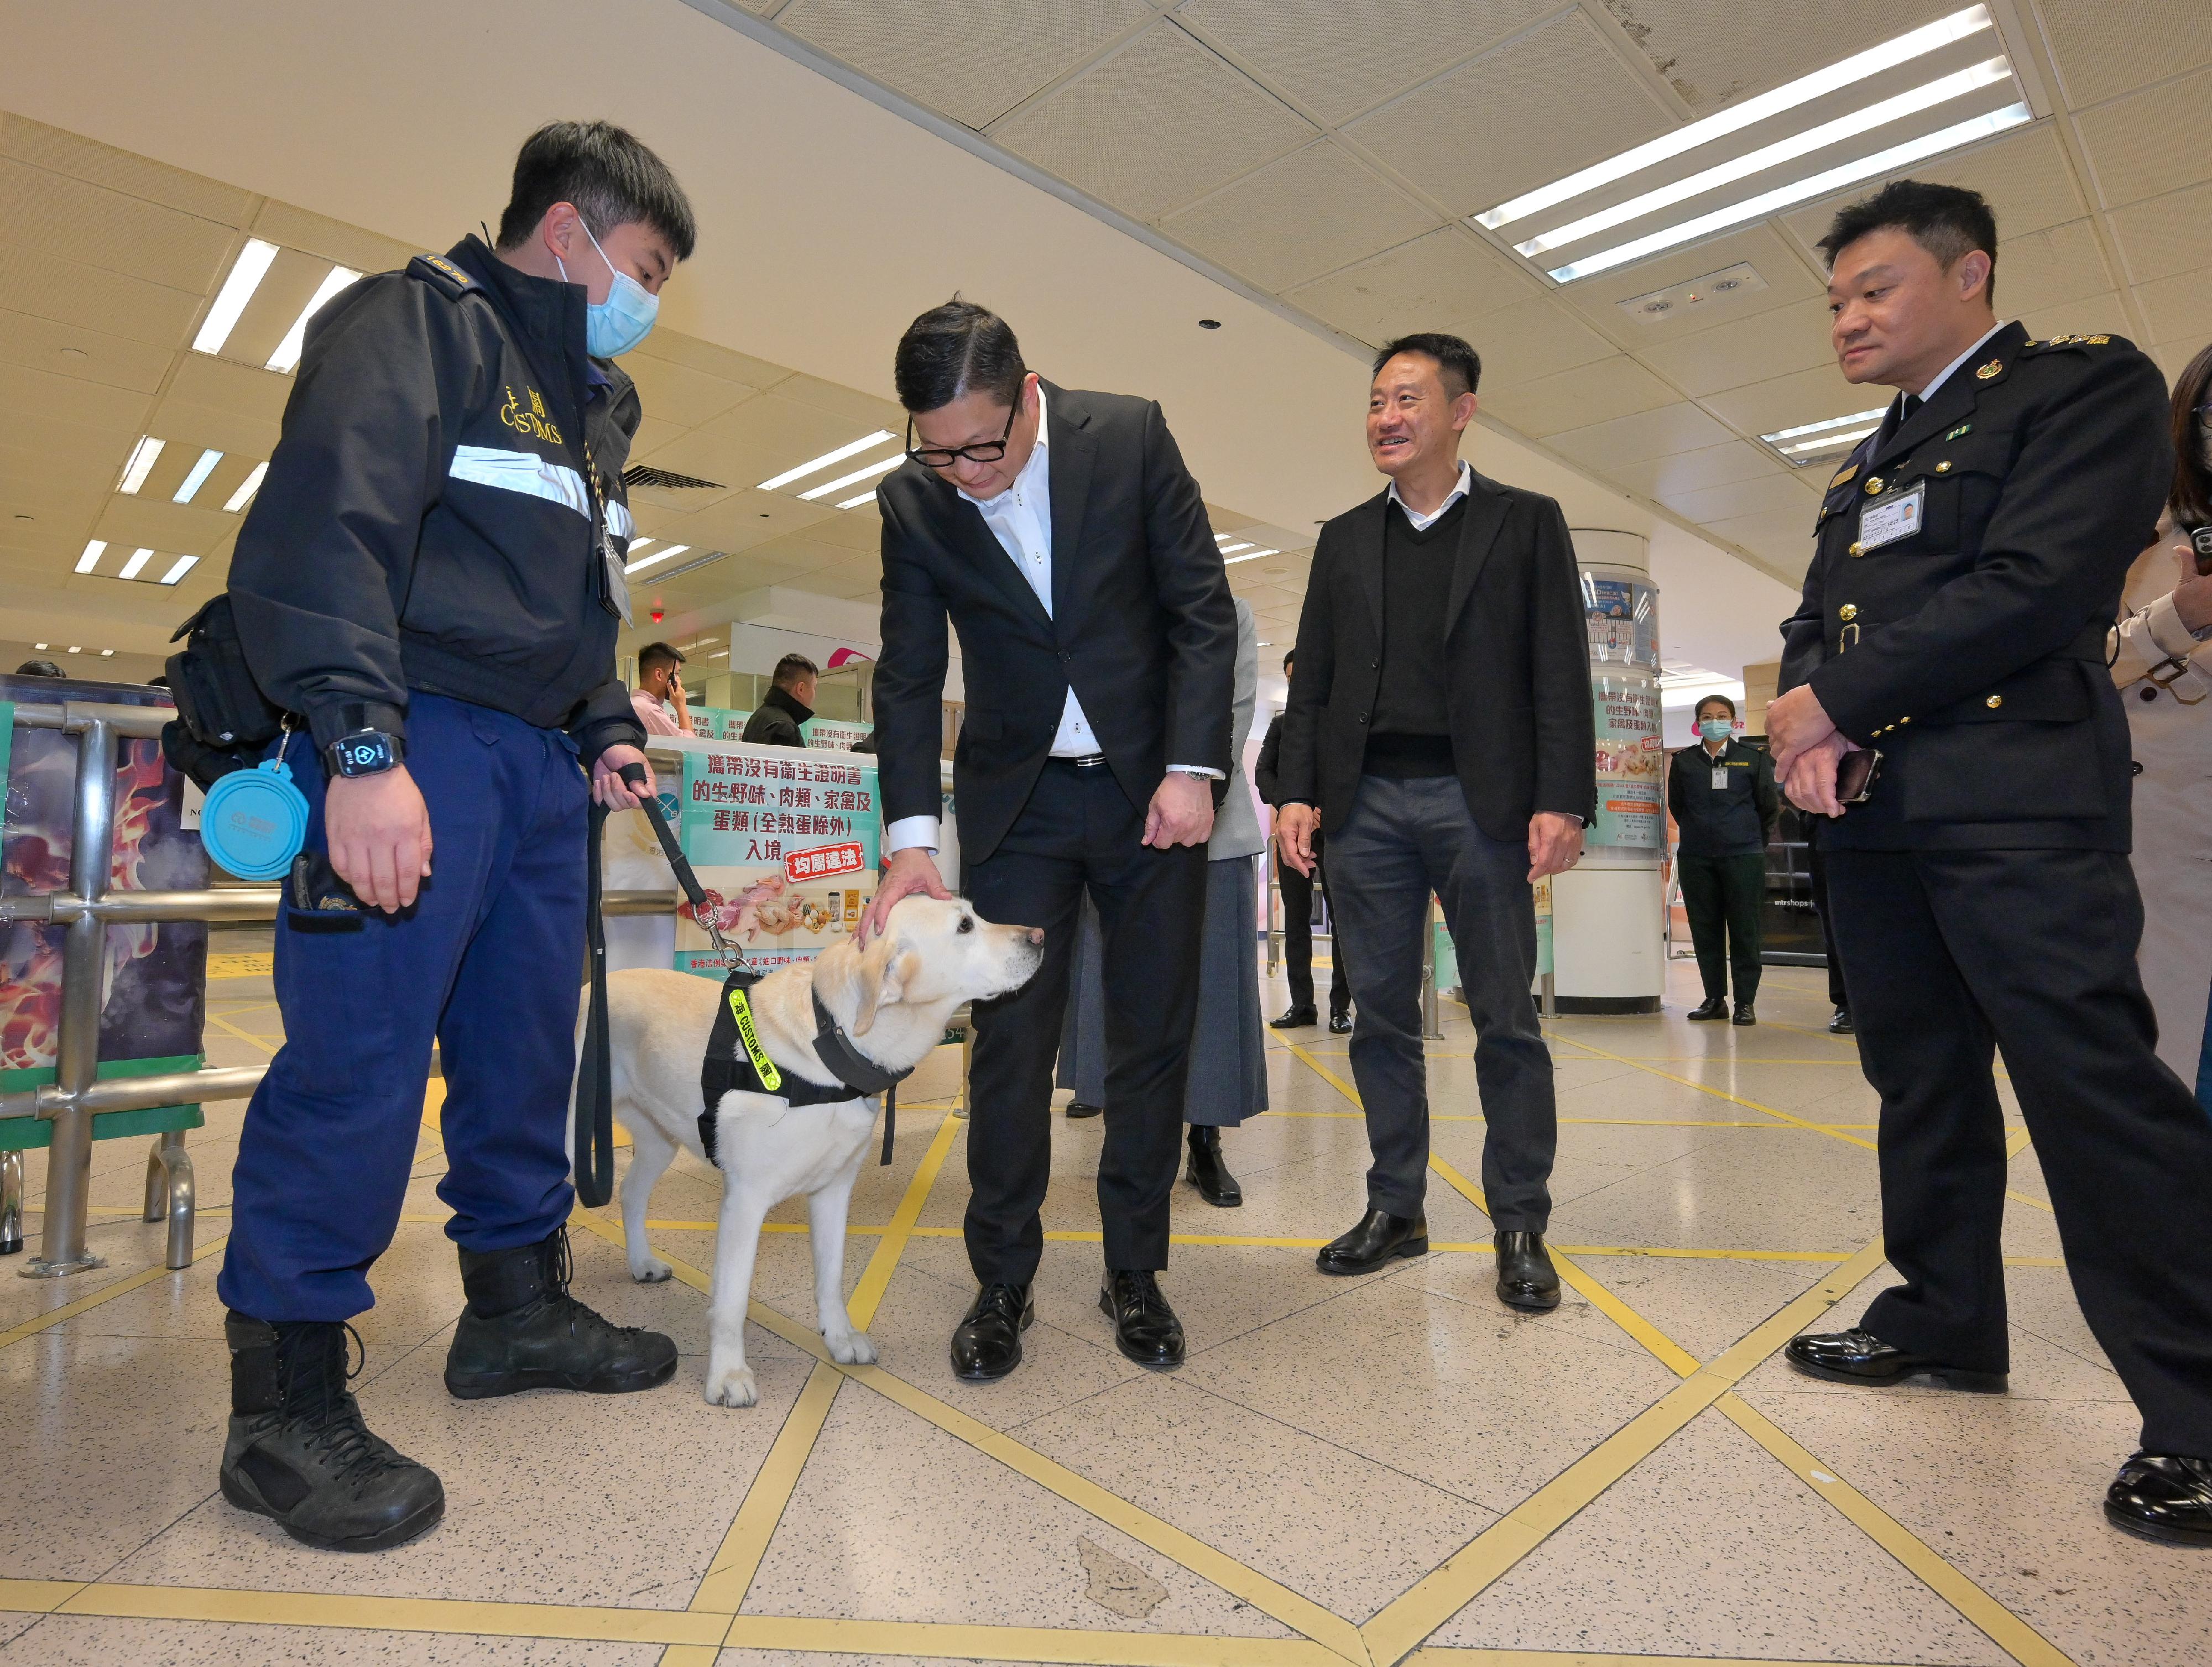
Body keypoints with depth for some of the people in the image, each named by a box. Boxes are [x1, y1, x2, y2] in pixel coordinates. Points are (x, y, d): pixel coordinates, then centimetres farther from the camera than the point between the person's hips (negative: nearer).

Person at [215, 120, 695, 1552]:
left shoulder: (595, 398, 25)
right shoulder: (414, 320, -2)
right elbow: (328, 521, -17)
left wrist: (604, 728, 15)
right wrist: (362, 746, -26)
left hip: (541, 761, 9)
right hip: (417, 740, -9)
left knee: (530, 1046, 12)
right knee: (360, 1058, -8)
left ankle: (518, 1308, 27)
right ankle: (285, 1401, 6)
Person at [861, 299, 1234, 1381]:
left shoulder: (1130, 436, -8)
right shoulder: (911, 498, -3)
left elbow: (1203, 609, -6)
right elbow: (908, 675, -1)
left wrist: (1193, 769, -14)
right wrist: (909, 834, -10)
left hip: (1152, 787, 0)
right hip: (1015, 800, 1)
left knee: (1153, 1037, 5)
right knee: (1010, 1039, 1)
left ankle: (1134, 1275, 21)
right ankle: (1001, 1283, 17)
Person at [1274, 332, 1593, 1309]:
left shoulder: (1526, 523, 7)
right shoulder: (1345, 539, 16)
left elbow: (1560, 673, 0)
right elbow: (1312, 678, 13)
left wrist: (1563, 800, -10)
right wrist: (1297, 791, 2)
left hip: (1481, 798, -3)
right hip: (1367, 800, 3)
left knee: (1505, 1019, 2)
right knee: (1381, 1016, 7)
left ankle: (1520, 1225, 15)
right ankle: (1395, 1209, 19)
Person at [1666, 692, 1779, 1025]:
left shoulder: (1754, 758, 4)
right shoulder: (1683, 761, 7)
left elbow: (1769, 805, 9)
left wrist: (1749, 838, 13)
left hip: (1743, 856, -2)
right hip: (1695, 859, 2)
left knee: (1744, 931, 0)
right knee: (1705, 930, 6)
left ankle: (1746, 1002, 7)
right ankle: (1714, 998, 15)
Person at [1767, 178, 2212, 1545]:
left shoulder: (2087, 388, 2)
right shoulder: (1868, 464, 24)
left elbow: (2034, 587, -13)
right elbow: (1817, 623, 17)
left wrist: (1838, 701, -11)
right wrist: (1805, 723, -5)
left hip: (2017, 803, -7)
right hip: (1871, 809, 8)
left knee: (2094, 1084, -7)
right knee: (1921, 1076, 12)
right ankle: (1947, 1319, 26)